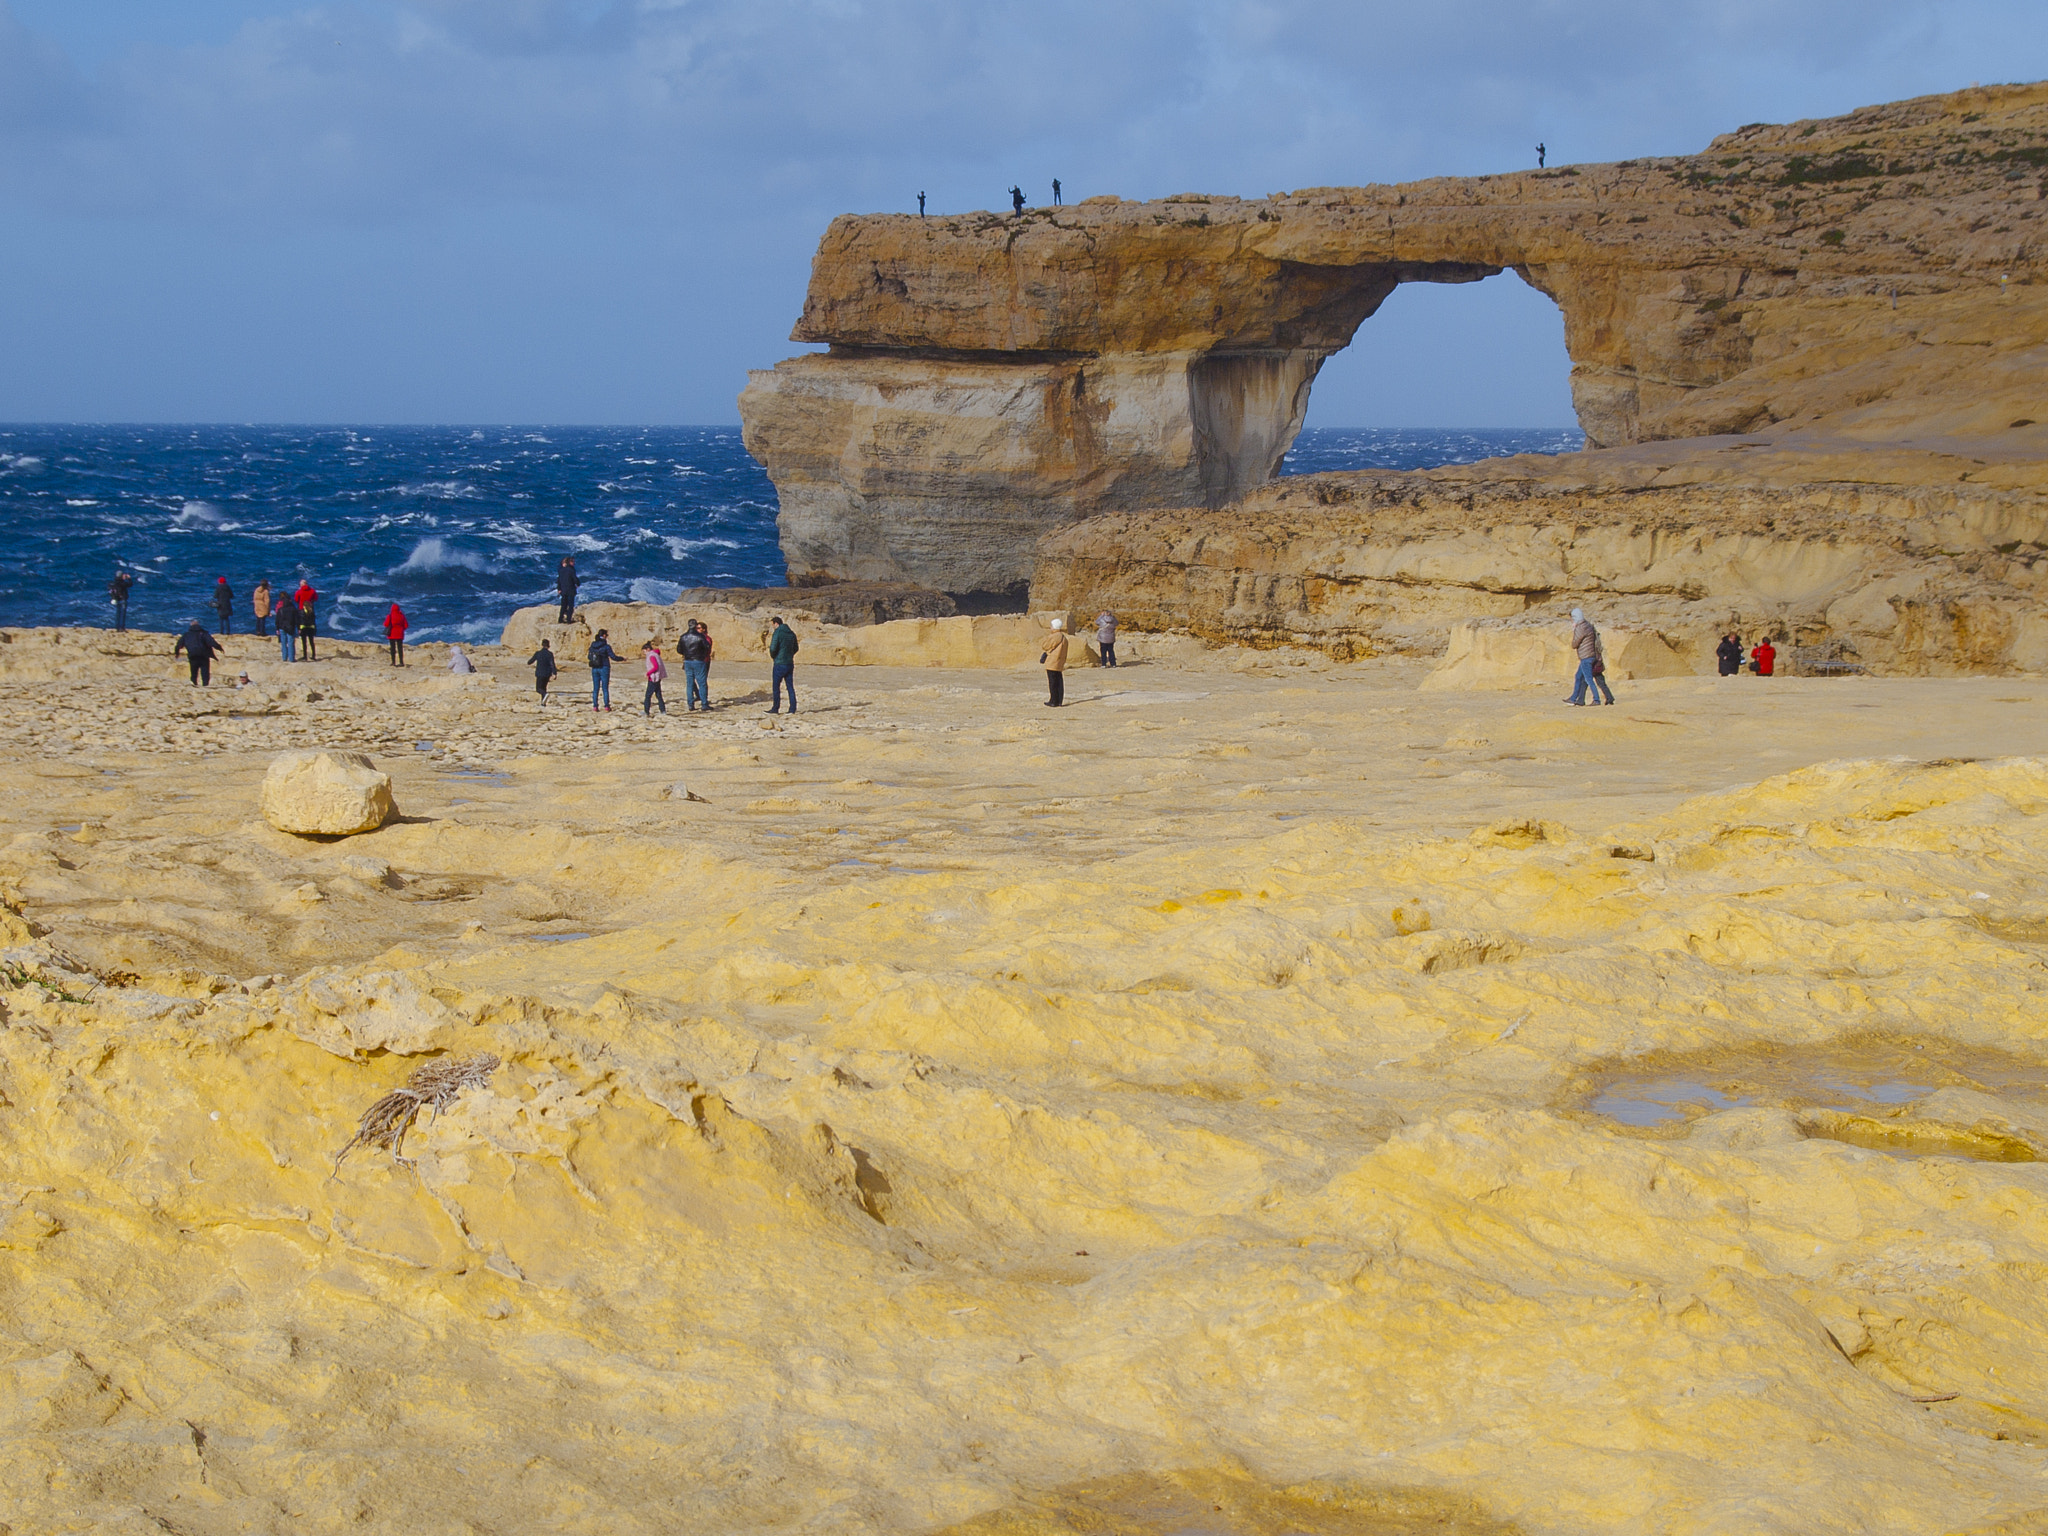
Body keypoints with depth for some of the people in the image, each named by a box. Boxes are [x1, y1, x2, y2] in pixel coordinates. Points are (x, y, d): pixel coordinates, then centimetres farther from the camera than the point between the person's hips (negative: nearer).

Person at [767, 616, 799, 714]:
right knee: (790, 687, 7)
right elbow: (795, 648, 18)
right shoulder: (791, 633, 10)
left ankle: (775, 709, 4)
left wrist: (773, 656, 0)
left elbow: (773, 648, -19)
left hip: (779, 664, -7)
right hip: (790, 663, 7)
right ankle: (792, 709, 5)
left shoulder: (777, 633, -12)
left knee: (776, 687, 2)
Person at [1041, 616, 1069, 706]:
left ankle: (1054, 701, -3)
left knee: (1052, 683, -3)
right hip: (1060, 664, 8)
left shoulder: (1053, 637, -16)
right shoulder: (1064, 638, 11)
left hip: (1052, 663, -8)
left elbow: (1045, 647, -6)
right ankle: (1059, 701, 13)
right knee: (1059, 682, 10)